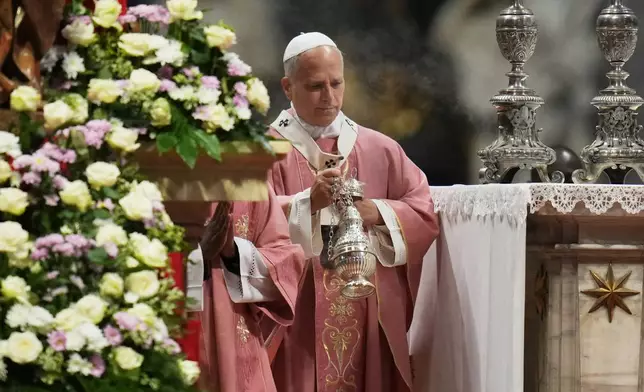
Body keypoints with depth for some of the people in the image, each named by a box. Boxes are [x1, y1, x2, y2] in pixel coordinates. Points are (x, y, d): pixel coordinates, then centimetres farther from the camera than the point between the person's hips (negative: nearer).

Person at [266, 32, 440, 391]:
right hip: (295, 319, -3)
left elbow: (426, 215, 6)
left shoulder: (380, 150, 11)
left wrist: (377, 213, -12)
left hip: (369, 320, 3)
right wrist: (308, 202, -26)